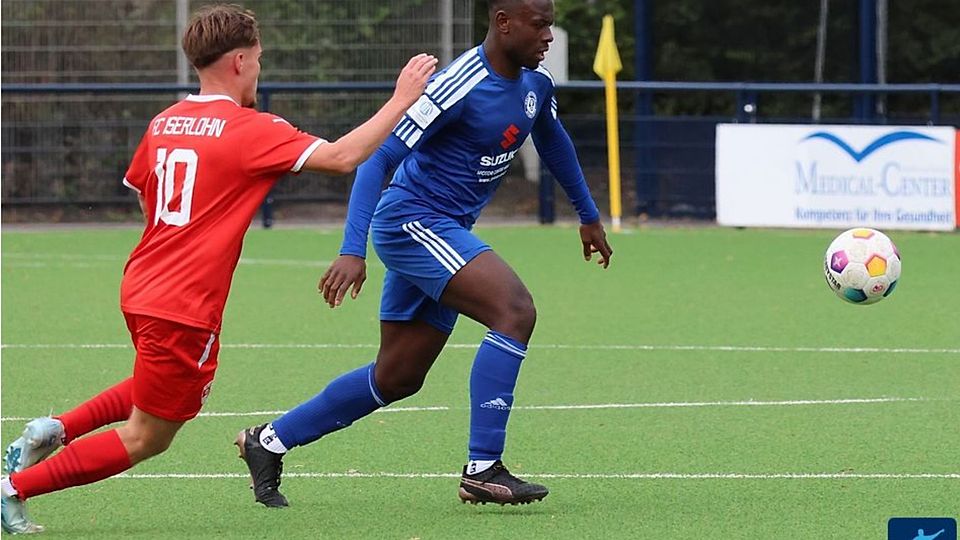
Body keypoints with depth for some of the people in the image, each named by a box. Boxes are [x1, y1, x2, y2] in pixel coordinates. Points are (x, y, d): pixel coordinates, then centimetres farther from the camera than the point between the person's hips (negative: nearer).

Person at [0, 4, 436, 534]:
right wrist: (402, 100, -11)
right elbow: (341, 157, -19)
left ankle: (54, 430, 17)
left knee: (174, 387, 32)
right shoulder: (250, 129, -13)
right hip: (185, 309, -8)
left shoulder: (163, 123, 7)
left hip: (141, 290, 8)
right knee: (145, 439, 4)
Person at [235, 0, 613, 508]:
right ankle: (482, 470, -23)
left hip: (444, 234, 9)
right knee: (515, 309, -25)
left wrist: (589, 216, 37)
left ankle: (268, 441, 25)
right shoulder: (458, 85, -22)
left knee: (397, 378, 12)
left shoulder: (535, 85, 5)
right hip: (412, 220, -9)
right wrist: (352, 251, -31)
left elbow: (554, 144, 28)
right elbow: (377, 157, -23)